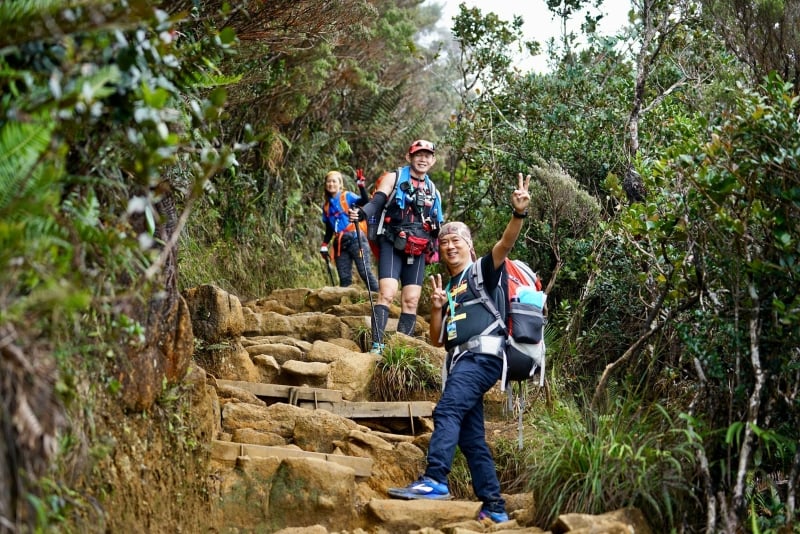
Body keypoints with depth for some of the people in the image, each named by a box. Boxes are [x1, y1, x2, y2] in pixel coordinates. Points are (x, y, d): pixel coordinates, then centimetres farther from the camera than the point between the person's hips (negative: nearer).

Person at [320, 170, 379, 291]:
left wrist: (361, 184, -28)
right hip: (340, 244, 5)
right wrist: (324, 246, 14)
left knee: (365, 272, -10)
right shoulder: (326, 206, 17)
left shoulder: (348, 196, 2)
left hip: (355, 239, -5)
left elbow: (365, 202, -18)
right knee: (344, 278, 2)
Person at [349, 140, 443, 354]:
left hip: (417, 252, 5)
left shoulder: (433, 192, 18)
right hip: (392, 245, -5)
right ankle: (377, 346, -22)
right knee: (387, 293, -18)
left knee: (411, 301, 1)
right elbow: (376, 202, -12)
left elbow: (438, 227, 22)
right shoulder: (393, 178, 3)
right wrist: (362, 213, -33)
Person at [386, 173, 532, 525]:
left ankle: (434, 480, -37)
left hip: (482, 354, -8)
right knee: (471, 438, 4)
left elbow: (505, 243, -12)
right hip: (459, 360, 8)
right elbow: (437, 339, 21)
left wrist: (519, 214, -29)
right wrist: (436, 307, 4)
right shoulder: (447, 290, 25)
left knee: (446, 411, -26)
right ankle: (494, 507, 5)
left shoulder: (483, 271, 8)